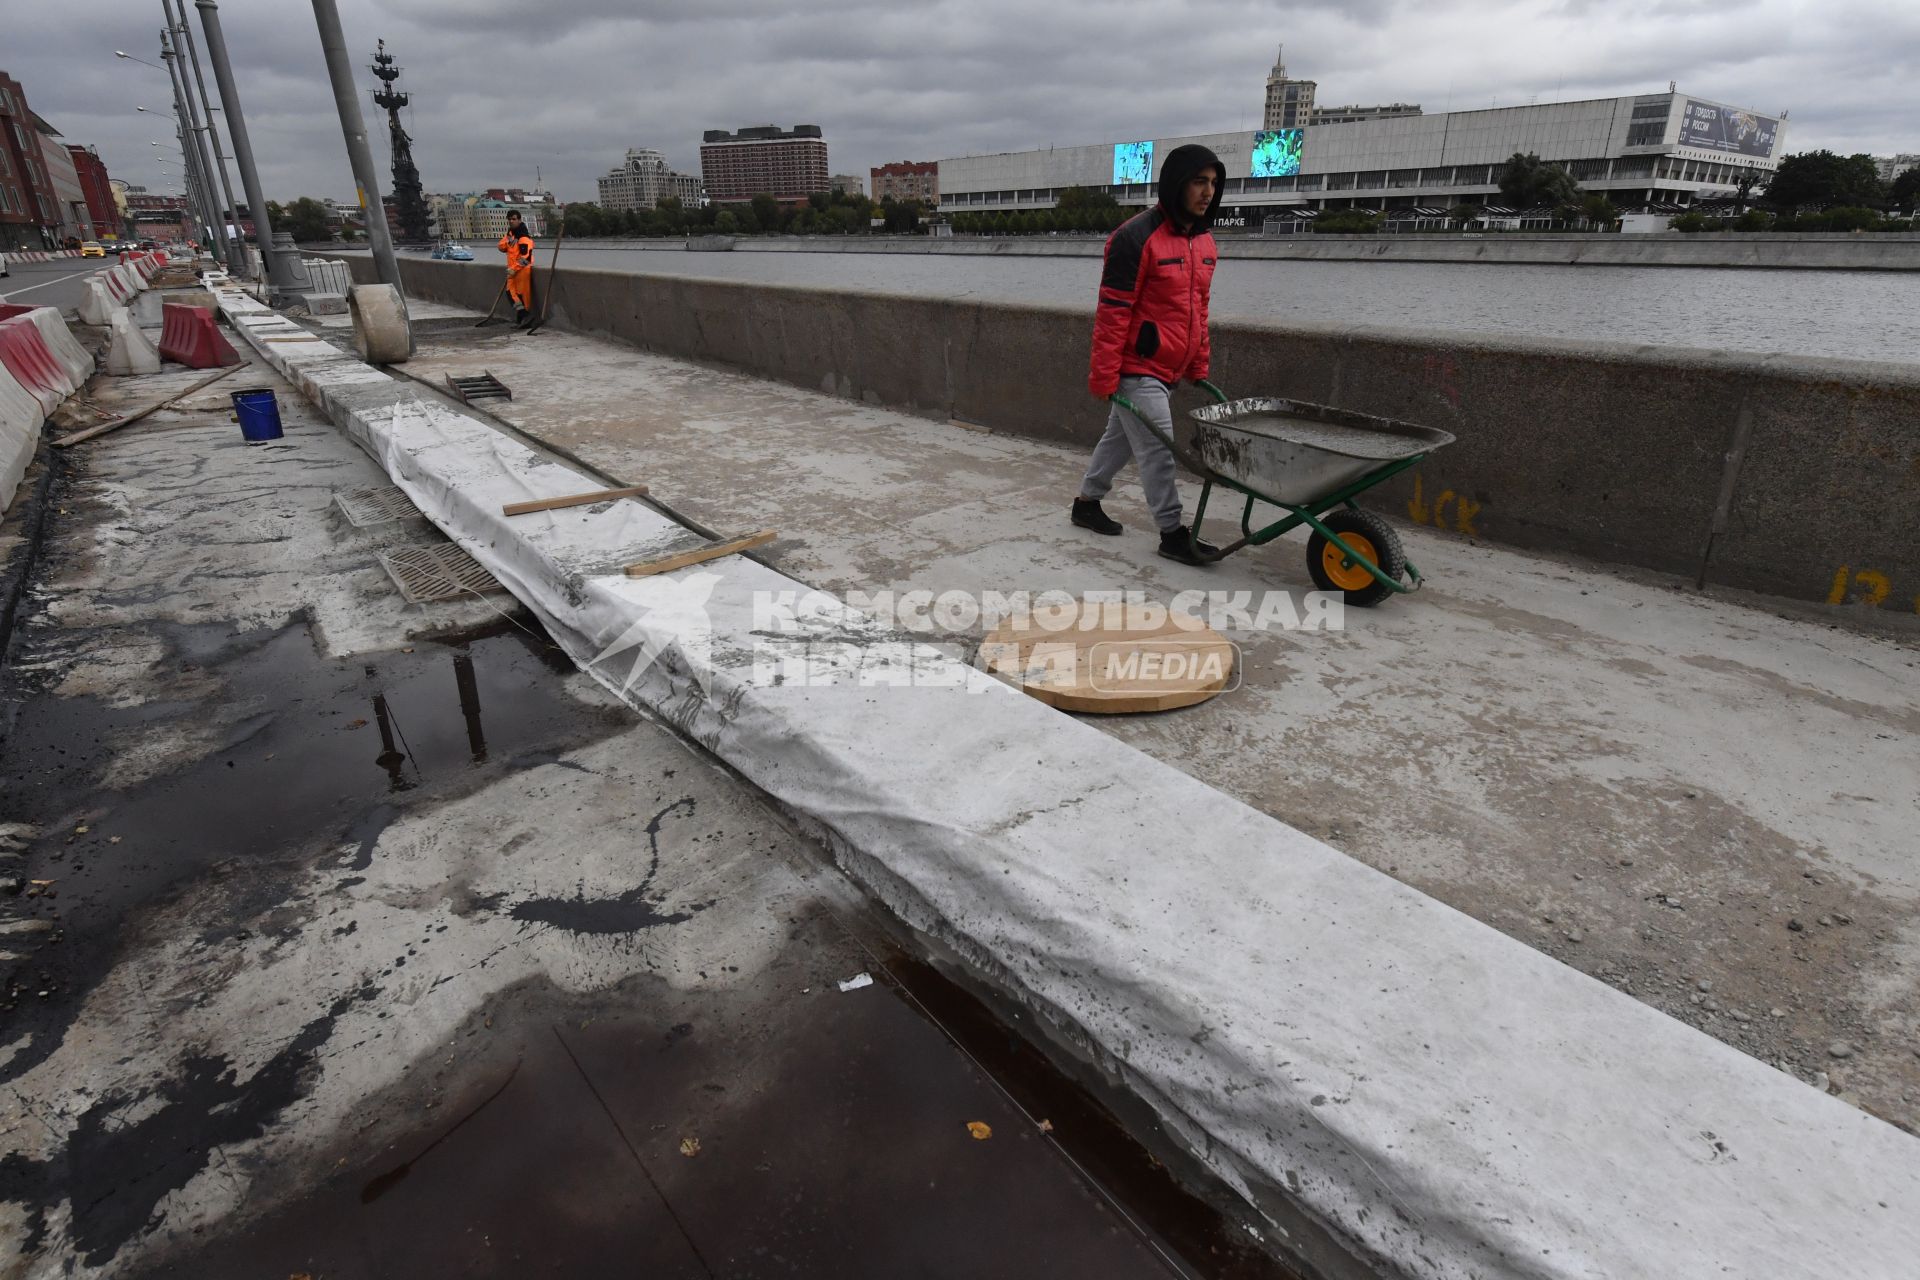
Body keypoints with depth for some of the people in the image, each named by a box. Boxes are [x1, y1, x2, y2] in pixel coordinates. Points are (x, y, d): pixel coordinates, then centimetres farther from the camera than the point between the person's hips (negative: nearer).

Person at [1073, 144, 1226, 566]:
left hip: (1168, 369, 8)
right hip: (1136, 368, -8)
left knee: (1121, 437, 18)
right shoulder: (1137, 237, -16)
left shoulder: (1203, 241, 10)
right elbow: (1112, 311, -18)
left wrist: (1198, 366, 16)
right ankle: (1172, 534, 5)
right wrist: (1104, 374, -19)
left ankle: (1087, 503, 34)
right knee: (1157, 451, -5)